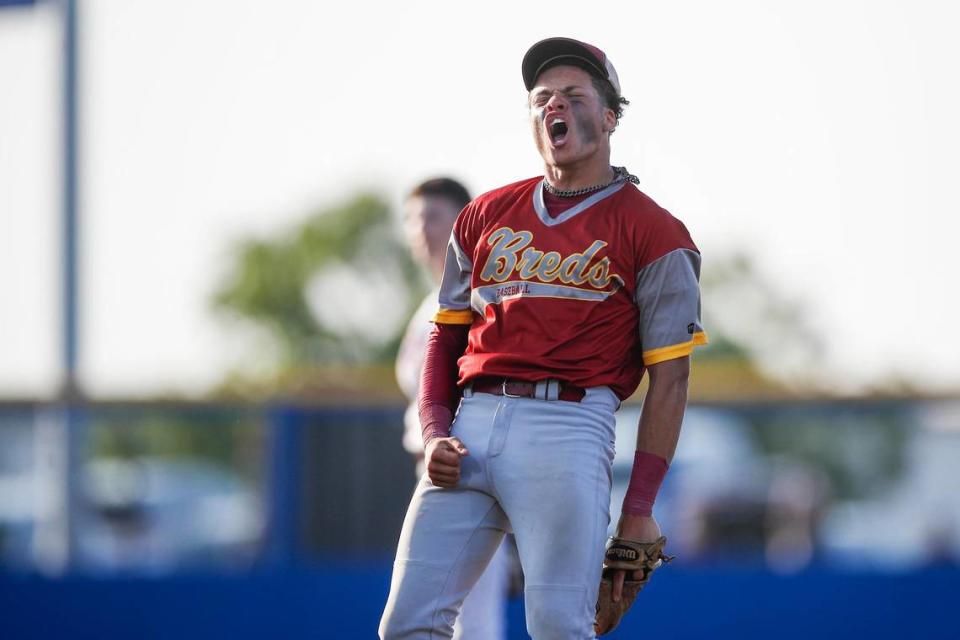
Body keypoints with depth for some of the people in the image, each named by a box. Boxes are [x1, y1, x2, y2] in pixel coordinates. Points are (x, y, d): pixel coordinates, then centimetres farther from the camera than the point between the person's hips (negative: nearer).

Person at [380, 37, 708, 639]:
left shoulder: (652, 232, 4)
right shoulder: (485, 217, 19)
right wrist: (434, 435, 3)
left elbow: (669, 376, 1)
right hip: (472, 425, 5)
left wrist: (640, 509, -6)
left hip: (570, 424, -5)